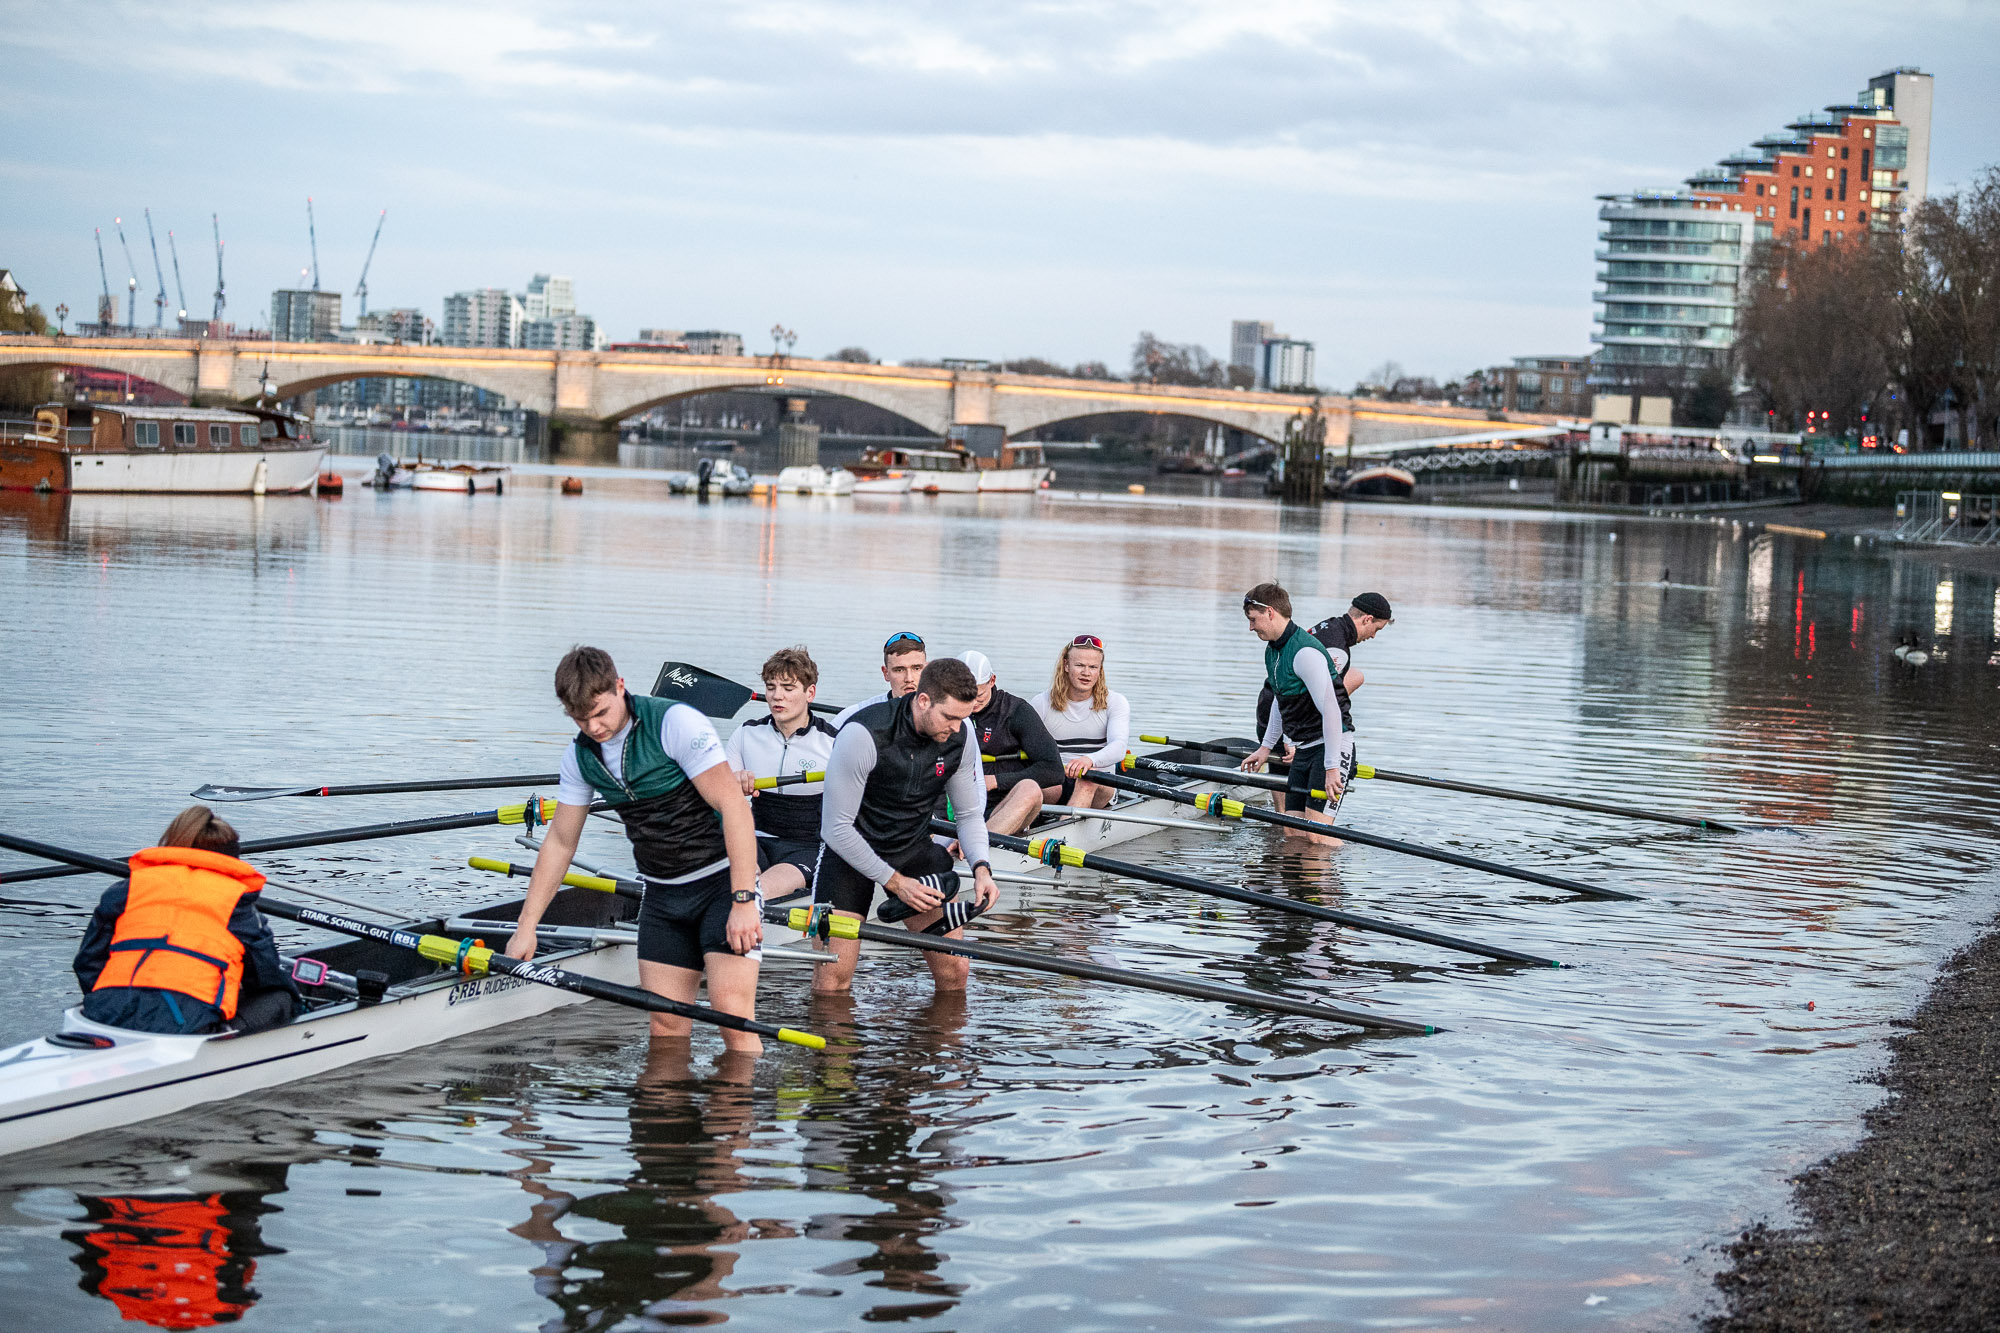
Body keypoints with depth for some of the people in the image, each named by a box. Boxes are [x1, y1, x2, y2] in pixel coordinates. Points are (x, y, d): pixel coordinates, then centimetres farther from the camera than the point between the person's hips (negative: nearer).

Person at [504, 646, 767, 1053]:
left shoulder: (675, 722, -19)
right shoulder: (580, 756, 2)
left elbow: (733, 806, -21)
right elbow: (560, 841, 13)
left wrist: (744, 901, -25)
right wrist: (526, 925, 12)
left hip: (723, 881, -6)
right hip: (662, 895, 6)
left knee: (732, 1017, -17)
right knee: (665, 1027, 0)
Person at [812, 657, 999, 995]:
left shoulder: (960, 737, -12)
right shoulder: (863, 735, -28)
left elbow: (969, 813, 4)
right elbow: (836, 828, -22)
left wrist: (980, 867, -14)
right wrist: (894, 881, -21)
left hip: (914, 847, 4)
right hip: (849, 850, -4)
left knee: (954, 971, -4)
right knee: (831, 980, -12)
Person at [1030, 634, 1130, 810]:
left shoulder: (1115, 702, 4)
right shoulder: (1041, 703, 7)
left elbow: (1119, 746, -14)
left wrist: (1090, 760, -37)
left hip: (1098, 791, -1)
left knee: (1089, 777, -35)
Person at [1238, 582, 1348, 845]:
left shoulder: (1305, 653, -22)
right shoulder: (1272, 650, 10)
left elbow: (1331, 710, -26)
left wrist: (1331, 767, -27)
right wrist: (1266, 747, 26)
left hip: (1332, 746, -10)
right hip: (1304, 749, 10)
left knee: (1316, 834, -18)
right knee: (1292, 832, 5)